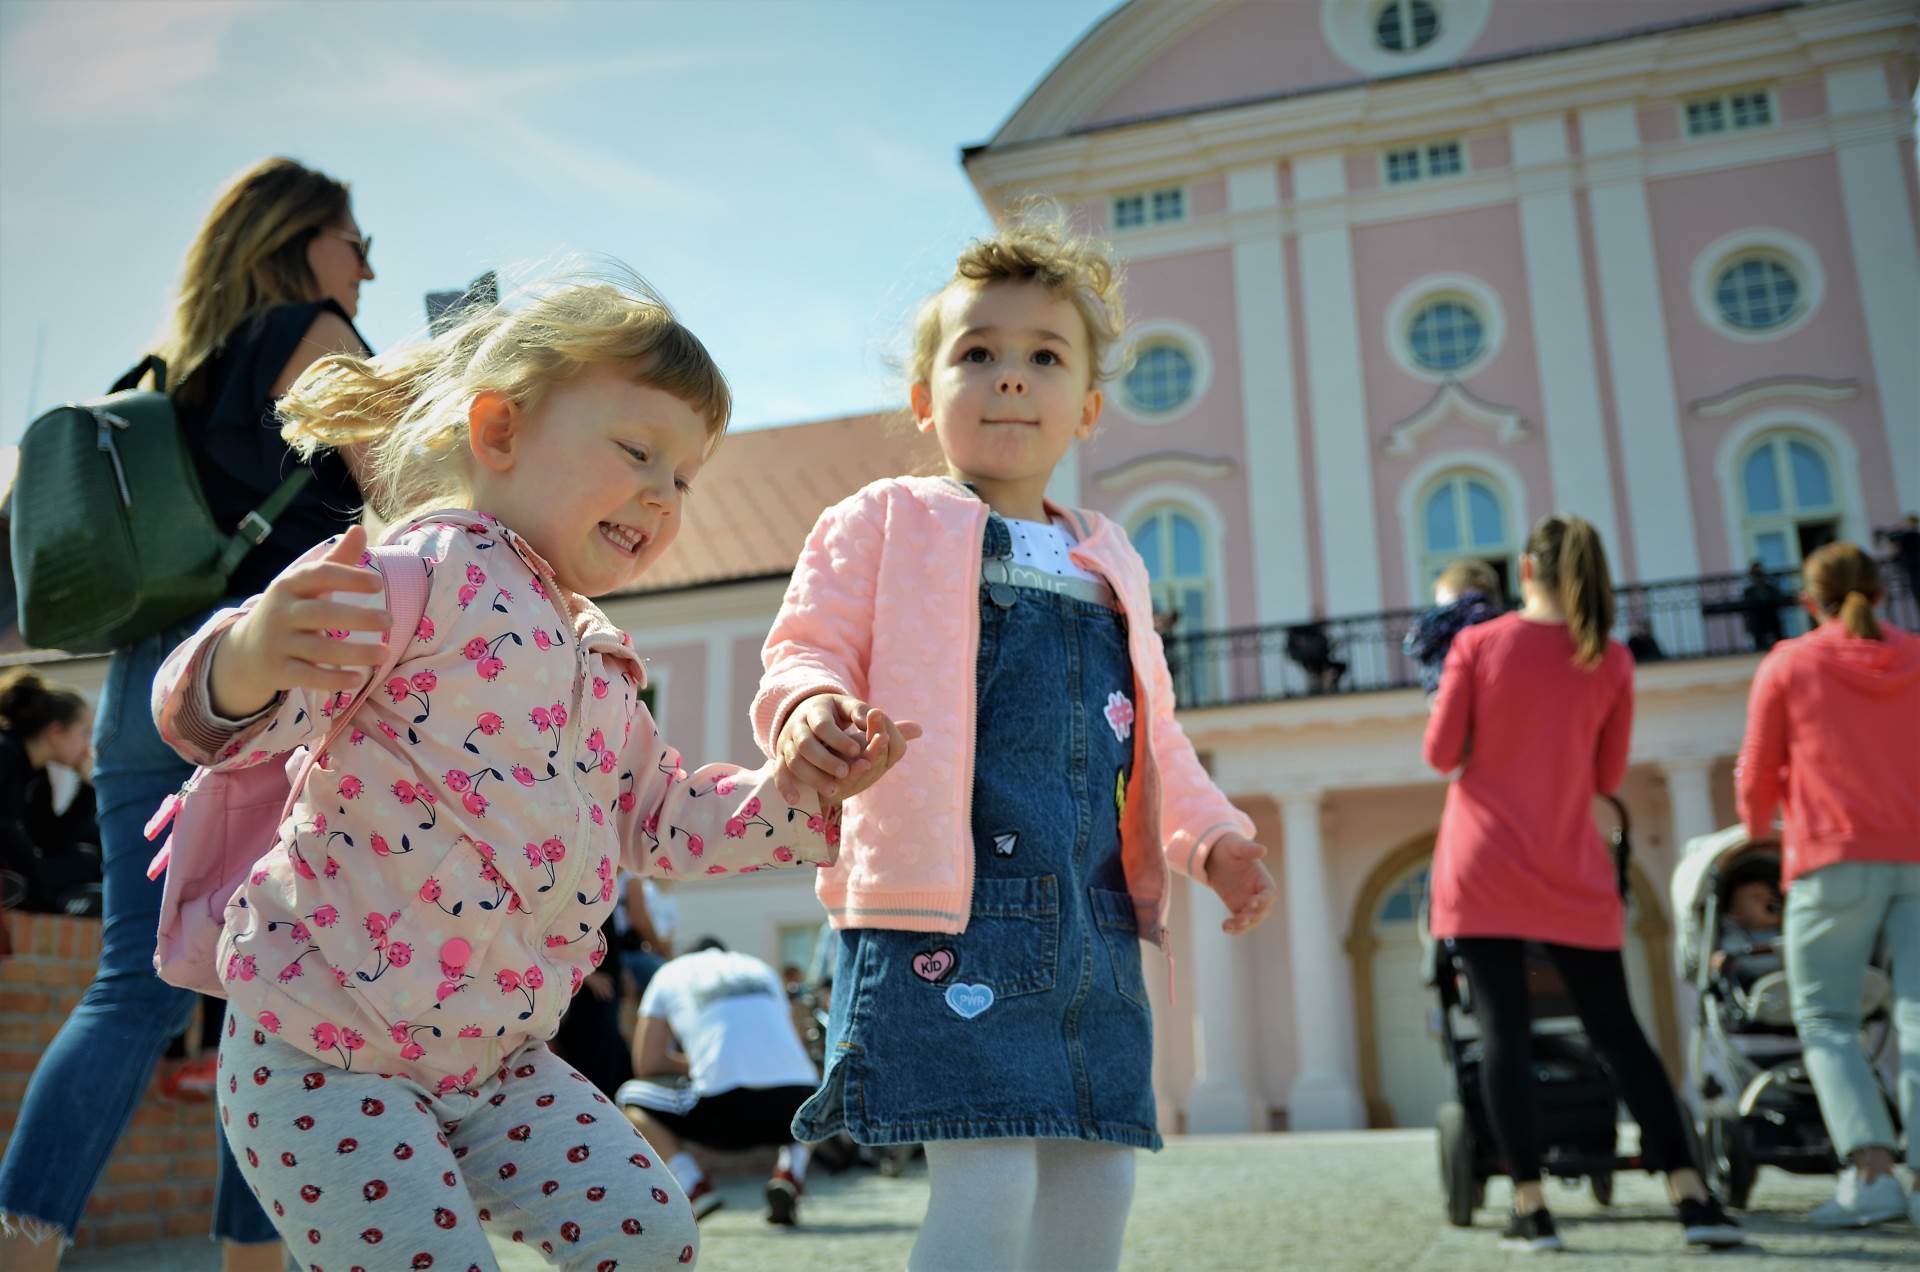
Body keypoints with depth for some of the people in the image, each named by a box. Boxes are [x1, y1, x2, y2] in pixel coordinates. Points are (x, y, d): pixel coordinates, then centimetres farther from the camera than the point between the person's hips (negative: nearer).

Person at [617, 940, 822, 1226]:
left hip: (724, 1102, -3)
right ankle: (790, 1173, 10)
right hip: (793, 1101, 3)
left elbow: (646, 1063, 18)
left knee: (631, 1099, 23)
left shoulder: (670, 974, 22)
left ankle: (694, 1187, 2)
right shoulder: (761, 968, 30)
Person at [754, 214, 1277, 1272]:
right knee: (988, 1180, -13)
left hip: (1093, 921, 6)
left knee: (1096, 1176, 8)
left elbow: (1151, 737, 27)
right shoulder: (883, 523, 6)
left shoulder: (1109, 563, 22)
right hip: (946, 911, -6)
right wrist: (808, 709, -26)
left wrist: (1211, 836, 13)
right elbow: (805, 653, -3)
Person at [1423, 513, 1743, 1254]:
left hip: (1483, 867, -2)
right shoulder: (1612, 662, 2)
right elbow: (1609, 778, 8)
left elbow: (1441, 755, -3)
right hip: (1572, 875, 2)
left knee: (1503, 1033, -1)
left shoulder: (1477, 644, -4)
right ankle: (1694, 1199, 8)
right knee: (1617, 1033, 9)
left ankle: (1530, 1211, -1)